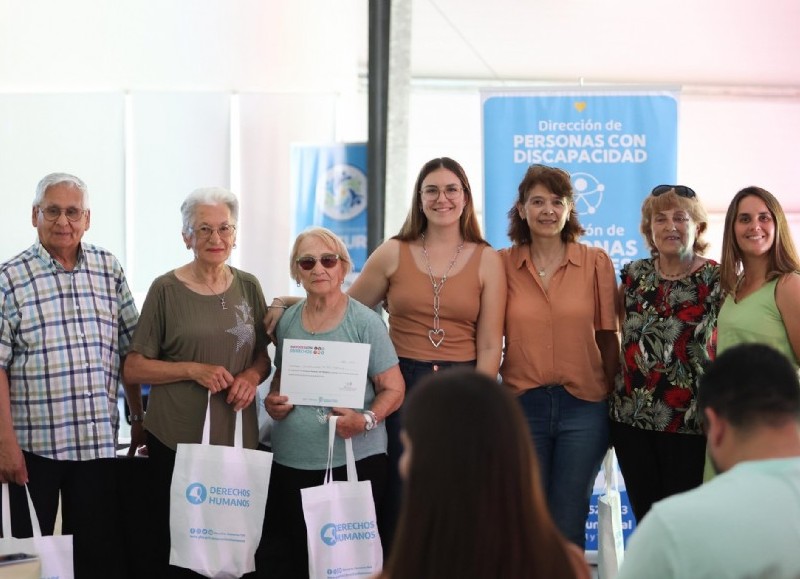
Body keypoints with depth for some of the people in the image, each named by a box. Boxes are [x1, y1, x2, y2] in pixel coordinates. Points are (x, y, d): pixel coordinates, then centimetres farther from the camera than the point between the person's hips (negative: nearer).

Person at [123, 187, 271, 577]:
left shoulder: (248, 287, 9)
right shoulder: (166, 290, -2)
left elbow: (263, 356, 17)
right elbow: (134, 368, -1)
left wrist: (252, 375, -4)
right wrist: (193, 371, -13)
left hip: (238, 437, 3)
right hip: (177, 439, -3)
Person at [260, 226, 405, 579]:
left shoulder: (364, 322, -3)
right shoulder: (288, 321, 10)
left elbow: (393, 389, -4)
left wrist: (365, 420, -21)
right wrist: (273, 401, 2)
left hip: (354, 461, -4)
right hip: (291, 463, 4)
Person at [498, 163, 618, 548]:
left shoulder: (596, 263, 1)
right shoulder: (503, 264, 2)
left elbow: (607, 337, 4)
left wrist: (614, 400, 3)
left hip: (583, 405, -1)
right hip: (521, 404, 1)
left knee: (568, 526, 4)